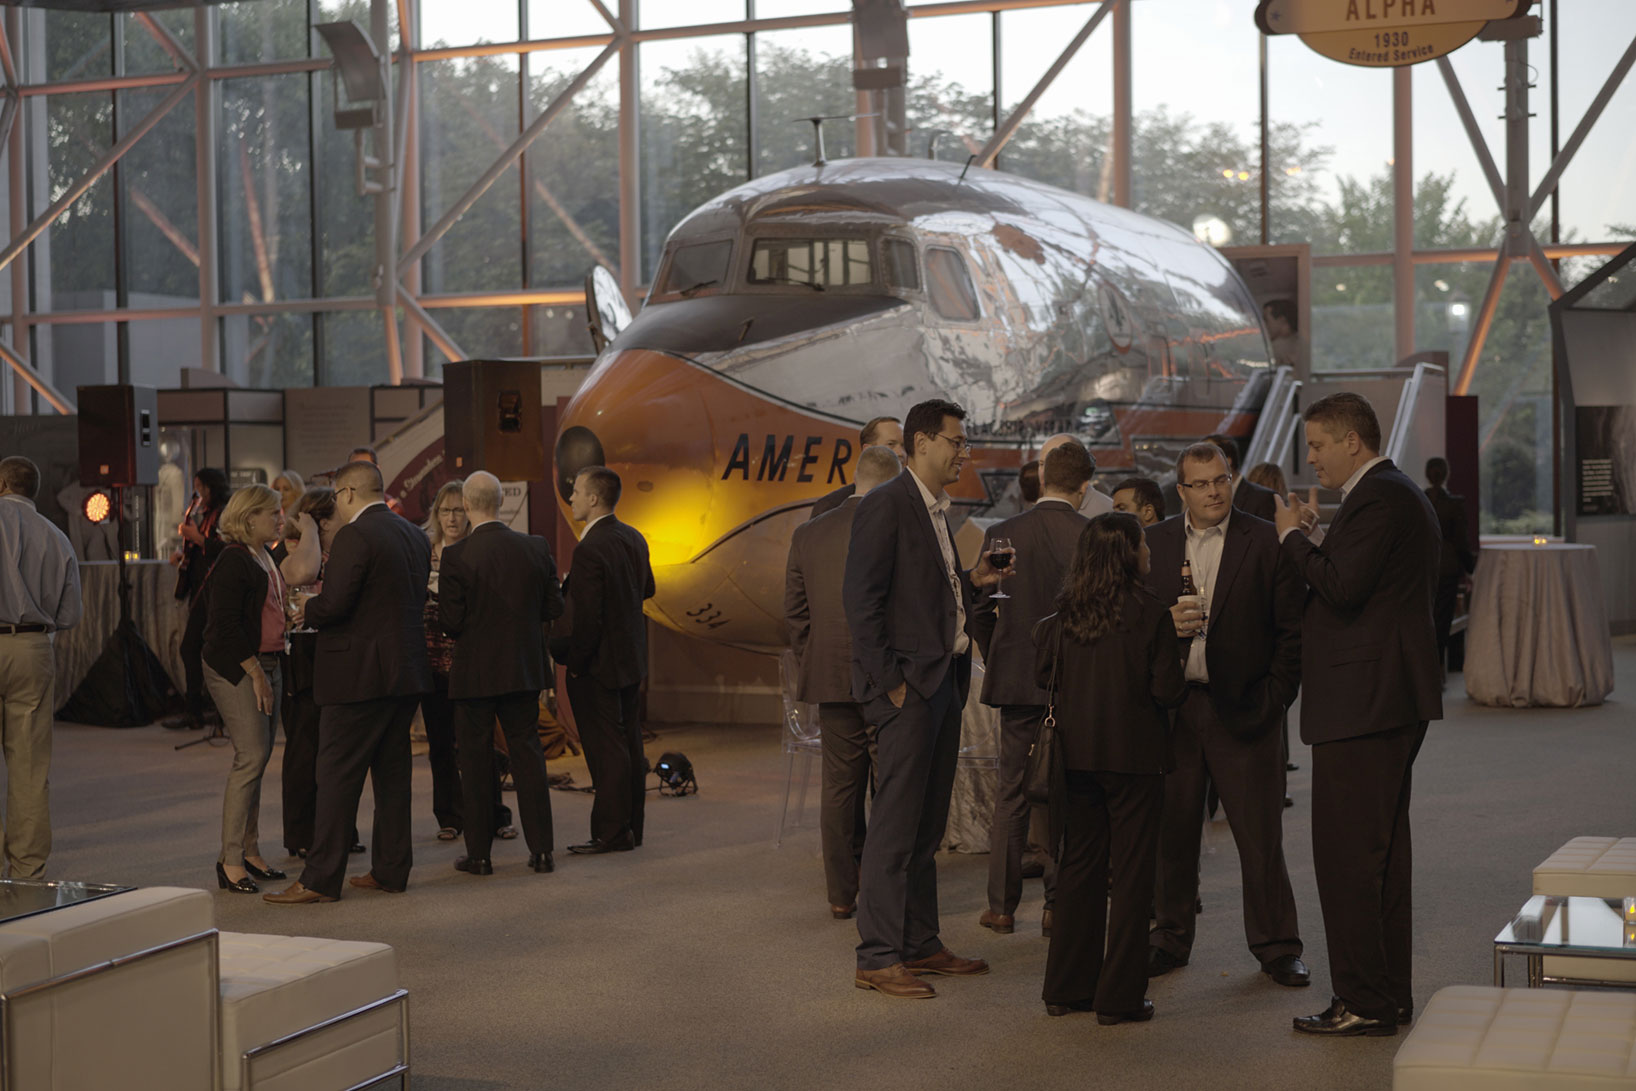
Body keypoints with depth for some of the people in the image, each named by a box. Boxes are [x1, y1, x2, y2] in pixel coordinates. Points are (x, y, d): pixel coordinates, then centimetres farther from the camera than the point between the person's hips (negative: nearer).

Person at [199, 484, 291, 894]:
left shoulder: (266, 558, 15)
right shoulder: (233, 561, -13)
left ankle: (250, 852, 18)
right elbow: (224, 625, -18)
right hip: (237, 671, -9)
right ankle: (231, 859, -7)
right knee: (251, 757, -12)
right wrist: (256, 673, -18)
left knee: (257, 758, 11)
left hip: (266, 665, 9)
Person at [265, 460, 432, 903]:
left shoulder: (354, 536, -15)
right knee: (392, 770, 13)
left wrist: (307, 609, 1)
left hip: (359, 674, -8)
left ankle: (320, 879, -1)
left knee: (338, 775, -4)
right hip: (406, 671, 8)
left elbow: (333, 605, -21)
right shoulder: (415, 536, 11)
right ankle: (391, 868, 18)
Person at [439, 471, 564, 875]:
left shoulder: (457, 554, -14)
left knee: (476, 761, 6)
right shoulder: (536, 547, -2)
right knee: (527, 754, 11)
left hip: (475, 672, -3)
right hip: (524, 669, 3)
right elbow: (553, 608, 3)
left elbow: (450, 621, -14)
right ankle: (541, 849, 11)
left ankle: (479, 853, 11)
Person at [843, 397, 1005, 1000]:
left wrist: (970, 581, 8)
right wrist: (888, 680, -18)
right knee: (894, 825, -7)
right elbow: (861, 599, -16)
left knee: (926, 826, 14)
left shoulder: (937, 511, 18)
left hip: (944, 681, 9)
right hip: (907, 684, -9)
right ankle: (877, 957, -3)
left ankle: (919, 944, 21)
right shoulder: (886, 505, -11)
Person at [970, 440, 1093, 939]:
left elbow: (979, 611, 3)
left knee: (1011, 793, 9)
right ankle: (1058, 906, 9)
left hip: (1017, 678, 1)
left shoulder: (1002, 534, -3)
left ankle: (1002, 905, 12)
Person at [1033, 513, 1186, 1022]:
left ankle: (1067, 987, 19)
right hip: (1133, 753, -4)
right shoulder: (1150, 614, -12)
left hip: (1076, 754, 5)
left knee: (1079, 866, 14)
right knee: (1131, 873, 3)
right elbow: (1168, 690, -13)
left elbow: (1043, 674, 5)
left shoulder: (1065, 614, 0)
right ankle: (1120, 996, 5)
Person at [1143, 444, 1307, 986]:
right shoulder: (1152, 543, 9)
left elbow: (1292, 630, -1)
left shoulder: (1267, 542, 0)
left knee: (1261, 835, 1)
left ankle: (1276, 946, 13)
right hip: (1172, 706, 3)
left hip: (1243, 708, -2)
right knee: (1171, 830, 8)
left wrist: (1275, 698, -7)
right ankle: (1170, 938, 21)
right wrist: (1165, 624, -9)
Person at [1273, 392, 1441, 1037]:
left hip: (1361, 702, -11)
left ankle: (1363, 1002, -3)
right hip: (1394, 700, 11)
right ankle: (1393, 995, 22)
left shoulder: (1377, 499, -14)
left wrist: (1294, 536, -10)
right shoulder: (1400, 495, 19)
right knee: (1383, 850, 15)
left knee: (1347, 854, -6)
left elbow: (1342, 586, -24)